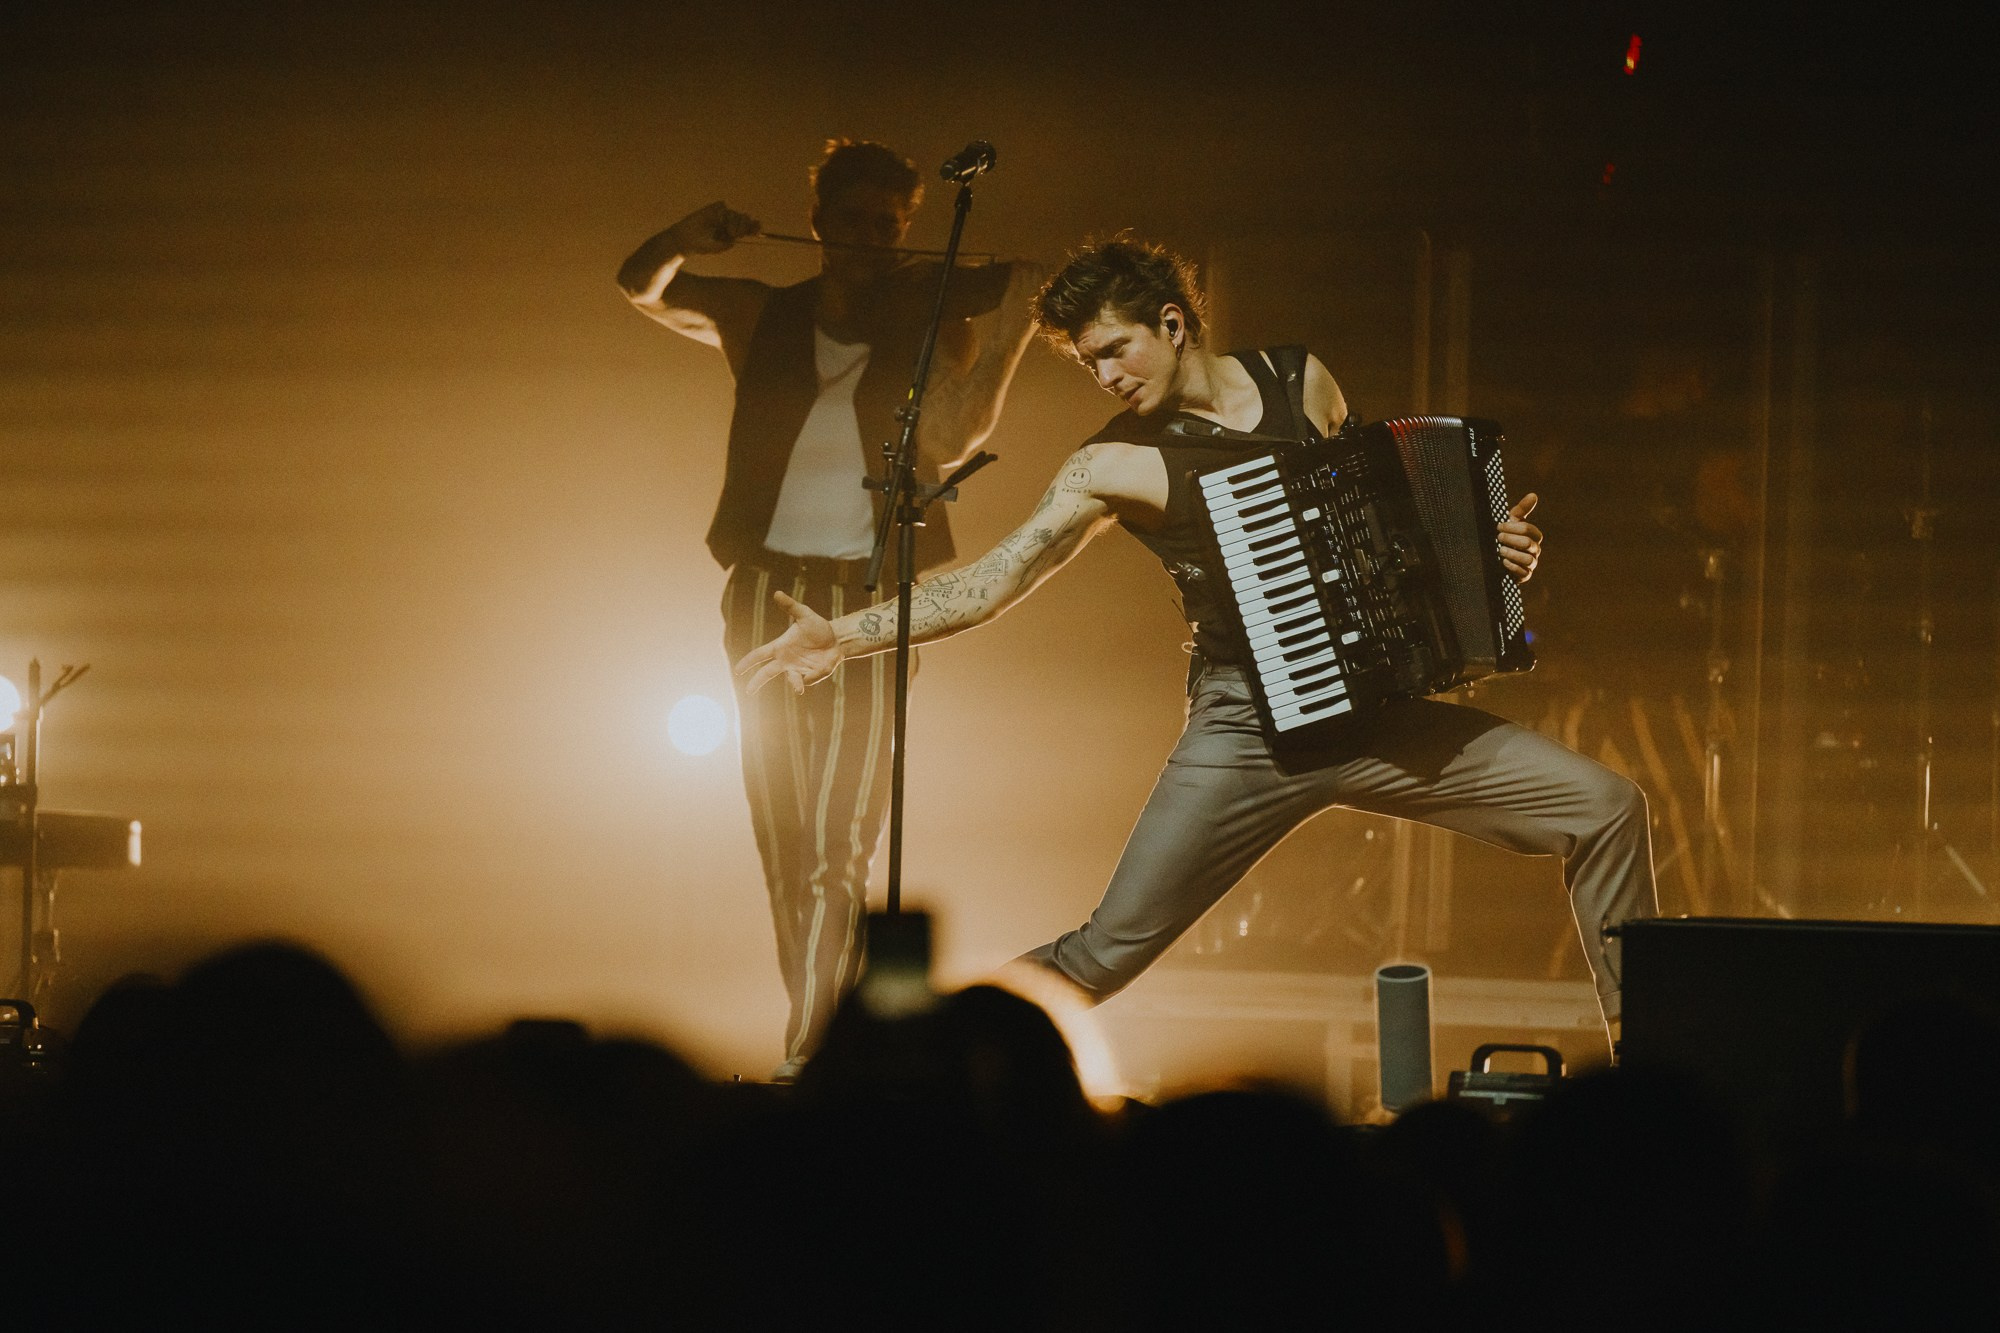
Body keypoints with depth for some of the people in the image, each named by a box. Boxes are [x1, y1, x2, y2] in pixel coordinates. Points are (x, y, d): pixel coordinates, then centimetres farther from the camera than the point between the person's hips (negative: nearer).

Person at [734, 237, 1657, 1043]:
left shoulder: (1299, 381, 5)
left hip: (1372, 708, 3)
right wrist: (846, 636, -20)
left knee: (1604, 809, -6)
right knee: (1108, 948, -10)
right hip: (1250, 733, -3)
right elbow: (994, 581, -9)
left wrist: (1487, 543, 4)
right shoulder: (1117, 464, -4)